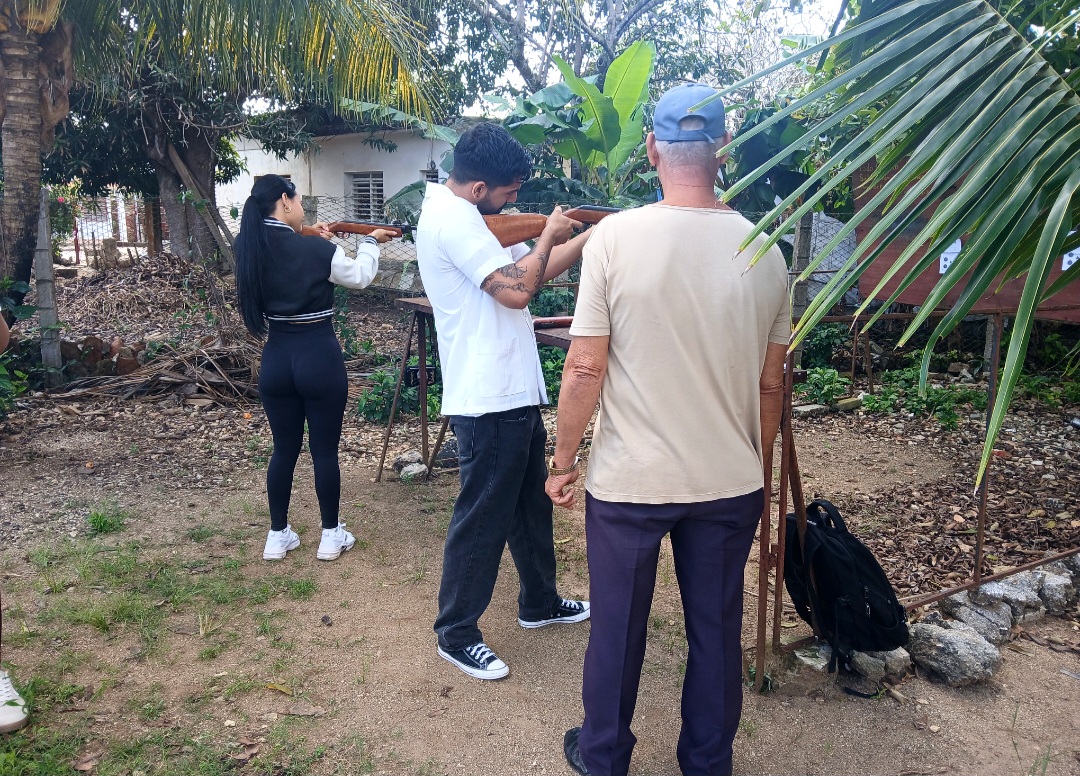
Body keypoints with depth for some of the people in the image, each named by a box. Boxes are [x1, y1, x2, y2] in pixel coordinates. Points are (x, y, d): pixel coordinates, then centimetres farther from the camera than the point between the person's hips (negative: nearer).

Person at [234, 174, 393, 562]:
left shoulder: (253, 249, -1)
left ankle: (278, 535, 24)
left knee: (284, 448, 16)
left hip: (276, 360, 5)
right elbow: (359, 276, 2)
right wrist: (370, 243, 18)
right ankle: (331, 535, 19)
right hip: (320, 358, -5)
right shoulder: (318, 250, -16)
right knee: (325, 450, 7)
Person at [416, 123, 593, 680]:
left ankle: (539, 602, 40)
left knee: (531, 503, 22)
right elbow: (515, 289, -24)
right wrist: (549, 237, -8)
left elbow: (527, 273, 17)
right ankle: (456, 635, 17)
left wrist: (589, 237, 9)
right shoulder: (453, 218, -17)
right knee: (481, 519, 1)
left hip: (513, 394, 11)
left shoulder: (462, 216, 16)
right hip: (488, 403, -11)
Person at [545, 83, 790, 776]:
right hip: (730, 483, 3)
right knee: (717, 632, 18)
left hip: (628, 482, -2)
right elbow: (771, 384, 4)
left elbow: (586, 368, -14)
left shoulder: (615, 236, -13)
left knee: (617, 628, 15)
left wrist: (564, 461, 0)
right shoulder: (763, 249, -3)